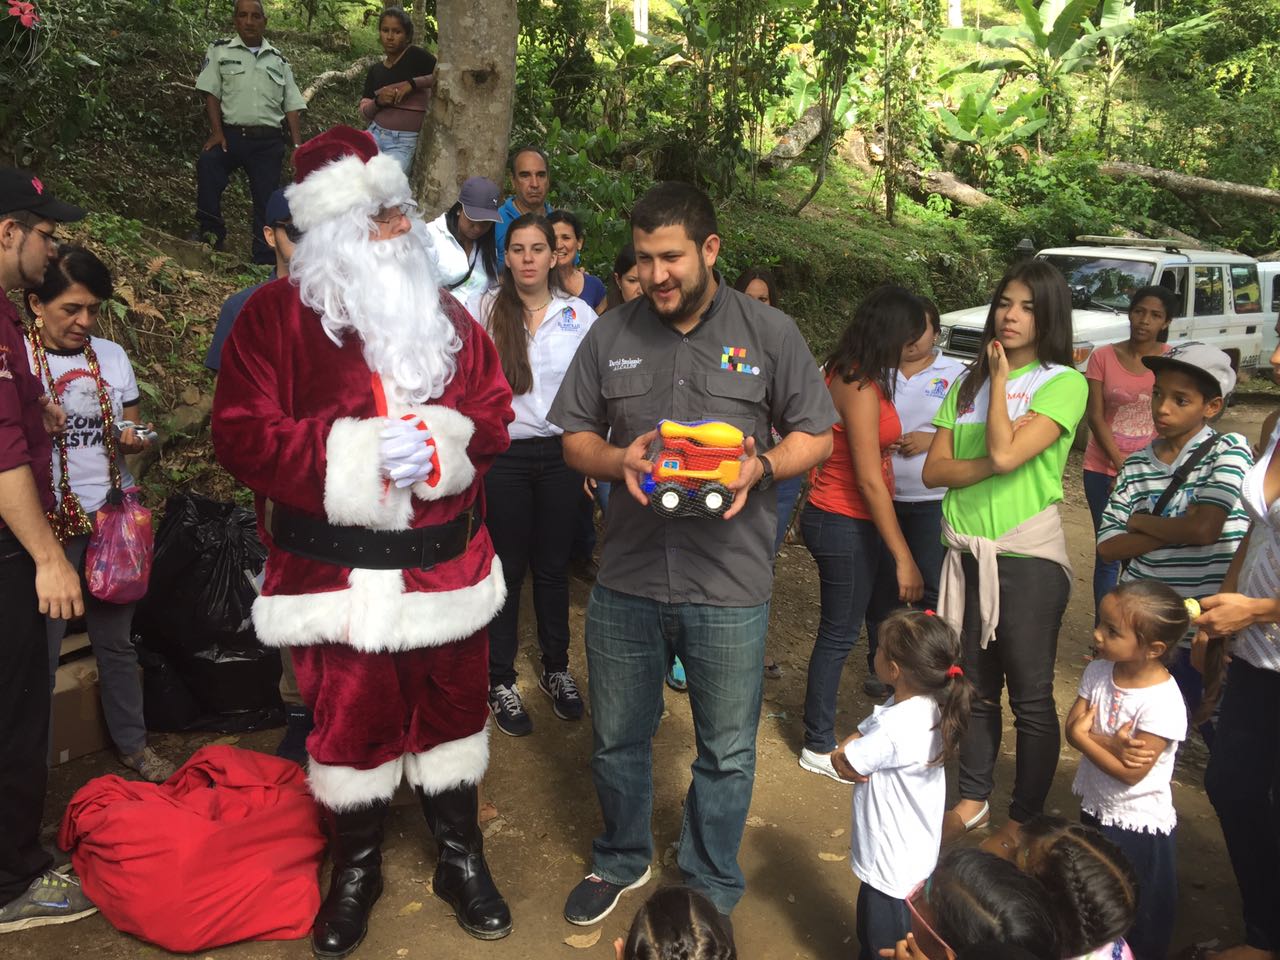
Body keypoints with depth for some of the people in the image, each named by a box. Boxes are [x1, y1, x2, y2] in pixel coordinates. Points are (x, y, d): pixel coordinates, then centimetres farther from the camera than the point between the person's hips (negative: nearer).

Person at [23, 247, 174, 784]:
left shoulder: (111, 356, 7)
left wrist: (137, 439, -8)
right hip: (49, 524, -4)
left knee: (116, 640, 13)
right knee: (40, 650, 0)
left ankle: (132, 744, 28)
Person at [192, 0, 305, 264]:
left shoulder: (278, 60, 14)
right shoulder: (220, 51, 8)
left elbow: (292, 106, 11)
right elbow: (211, 94, 2)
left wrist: (298, 146, -1)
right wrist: (217, 132, -12)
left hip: (268, 142, 2)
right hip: (231, 135, -2)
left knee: (267, 200, 1)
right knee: (208, 162, -31)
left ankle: (264, 263, 9)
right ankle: (211, 230, -16)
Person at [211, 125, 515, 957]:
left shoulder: (442, 311, 7)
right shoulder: (277, 315, -5)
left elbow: (494, 410, 6)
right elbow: (242, 434, -10)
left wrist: (441, 444, -14)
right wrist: (353, 455, -20)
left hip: (446, 564, 3)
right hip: (339, 570, -3)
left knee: (452, 708, 14)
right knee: (351, 722, 10)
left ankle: (461, 858, 36)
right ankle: (355, 871, 35)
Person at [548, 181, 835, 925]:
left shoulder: (770, 333, -3)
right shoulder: (611, 334, 3)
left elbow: (817, 435, 2)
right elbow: (575, 437, 8)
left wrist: (762, 465, -18)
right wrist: (617, 460, -13)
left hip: (730, 587, -2)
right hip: (626, 578, 3)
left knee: (726, 756, 13)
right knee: (618, 739, 19)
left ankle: (711, 893, 37)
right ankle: (622, 861, 46)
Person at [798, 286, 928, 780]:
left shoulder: (849, 374, 8)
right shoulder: (860, 387, -21)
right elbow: (870, 481, -22)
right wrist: (903, 558, -19)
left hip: (836, 517, 9)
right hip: (845, 524, -9)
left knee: (840, 631, 17)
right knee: (838, 636, 4)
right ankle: (819, 748, 19)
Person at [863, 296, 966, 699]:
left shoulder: (955, 374, 2)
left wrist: (931, 439, -15)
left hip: (932, 501, -2)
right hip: (881, 497, 2)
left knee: (932, 587, -2)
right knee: (882, 585, 10)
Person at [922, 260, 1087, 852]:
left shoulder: (1064, 384, -7)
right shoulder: (968, 384, 10)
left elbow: (1006, 452, -21)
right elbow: (933, 470, 3)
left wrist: (1001, 376, -9)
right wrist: (993, 465, -14)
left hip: (1028, 557, -5)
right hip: (966, 552, 5)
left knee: (1030, 696, 5)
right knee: (975, 687, 16)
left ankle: (1024, 820, 21)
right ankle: (973, 801, 31)